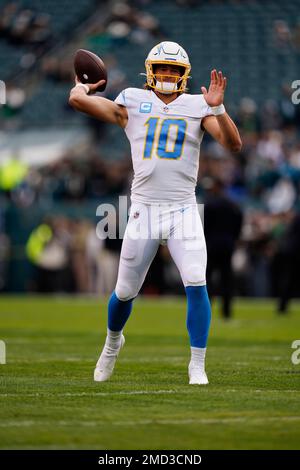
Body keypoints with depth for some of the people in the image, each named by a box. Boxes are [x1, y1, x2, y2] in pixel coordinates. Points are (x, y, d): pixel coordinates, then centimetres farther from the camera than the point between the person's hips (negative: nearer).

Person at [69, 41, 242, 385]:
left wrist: (217, 107, -18)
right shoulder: (132, 103, 4)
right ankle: (112, 342, 40)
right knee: (125, 292, 9)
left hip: (183, 211, 0)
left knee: (196, 285, -15)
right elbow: (77, 100, -4)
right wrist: (84, 86, 17)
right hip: (144, 211, 0)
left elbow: (233, 144, -7)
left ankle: (197, 365, -4)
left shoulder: (197, 107, 5)